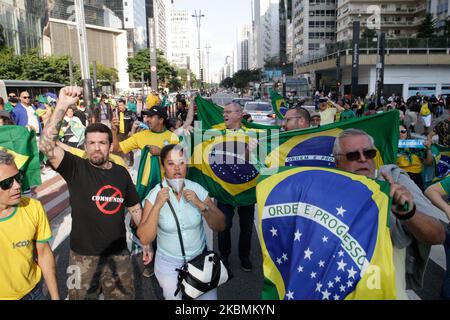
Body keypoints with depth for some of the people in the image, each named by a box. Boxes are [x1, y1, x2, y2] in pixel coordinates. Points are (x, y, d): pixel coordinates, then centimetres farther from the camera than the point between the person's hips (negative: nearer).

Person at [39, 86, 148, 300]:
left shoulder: (121, 173, -1)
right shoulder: (75, 168, -11)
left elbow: (135, 209, 8)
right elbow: (46, 145, -28)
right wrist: (62, 106, -37)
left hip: (119, 255, 3)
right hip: (84, 257, -2)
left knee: (123, 296, 19)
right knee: (81, 297, 18)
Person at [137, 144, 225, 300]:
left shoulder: (197, 189, -9)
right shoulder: (155, 195, -13)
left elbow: (220, 226, -8)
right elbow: (145, 239, -17)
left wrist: (200, 204, -22)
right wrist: (157, 206, -27)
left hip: (200, 260, 2)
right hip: (169, 265, -1)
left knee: (209, 297, 13)